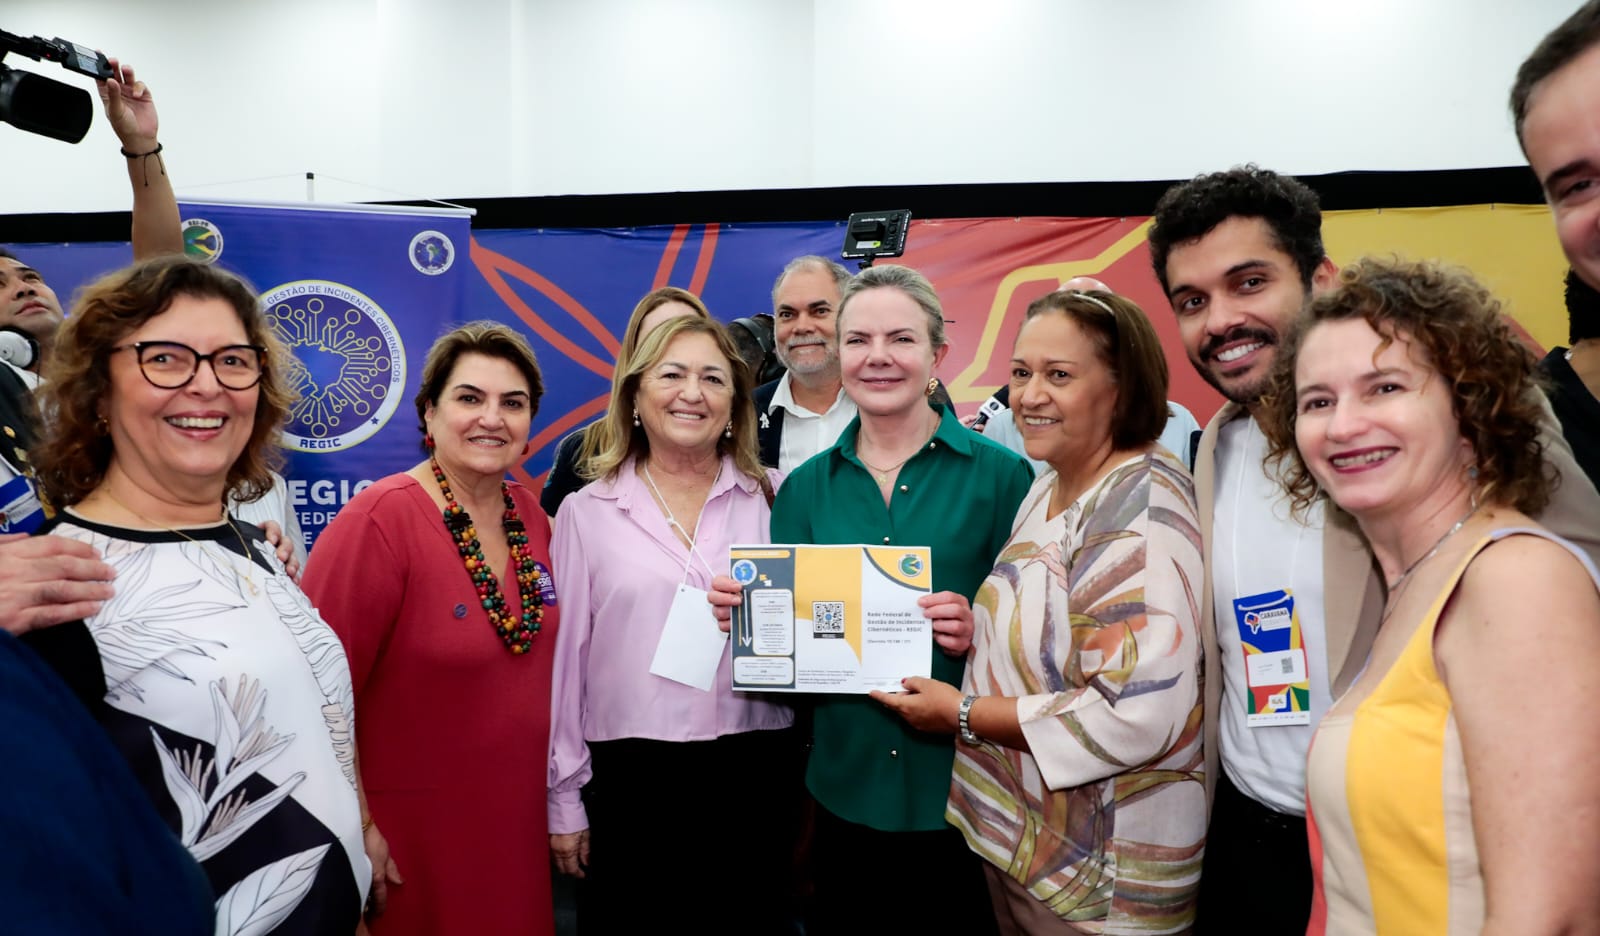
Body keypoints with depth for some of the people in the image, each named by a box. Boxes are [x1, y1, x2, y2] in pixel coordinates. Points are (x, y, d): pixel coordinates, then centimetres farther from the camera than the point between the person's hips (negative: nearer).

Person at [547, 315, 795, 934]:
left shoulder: (773, 498, 3)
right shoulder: (587, 511, 1)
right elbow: (565, 656, 3)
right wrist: (564, 798, 4)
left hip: (756, 777, 1)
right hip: (630, 780, 0)